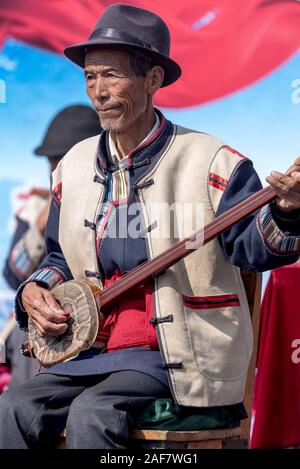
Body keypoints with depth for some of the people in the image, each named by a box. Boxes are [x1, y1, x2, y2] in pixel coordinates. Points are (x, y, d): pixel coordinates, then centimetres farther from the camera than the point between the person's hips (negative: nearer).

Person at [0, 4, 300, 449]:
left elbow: (251, 245, -10)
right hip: (92, 344, 6)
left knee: (93, 413, -29)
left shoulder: (208, 161, -6)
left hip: (180, 354, -5)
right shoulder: (74, 166, 12)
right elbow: (60, 255, 24)